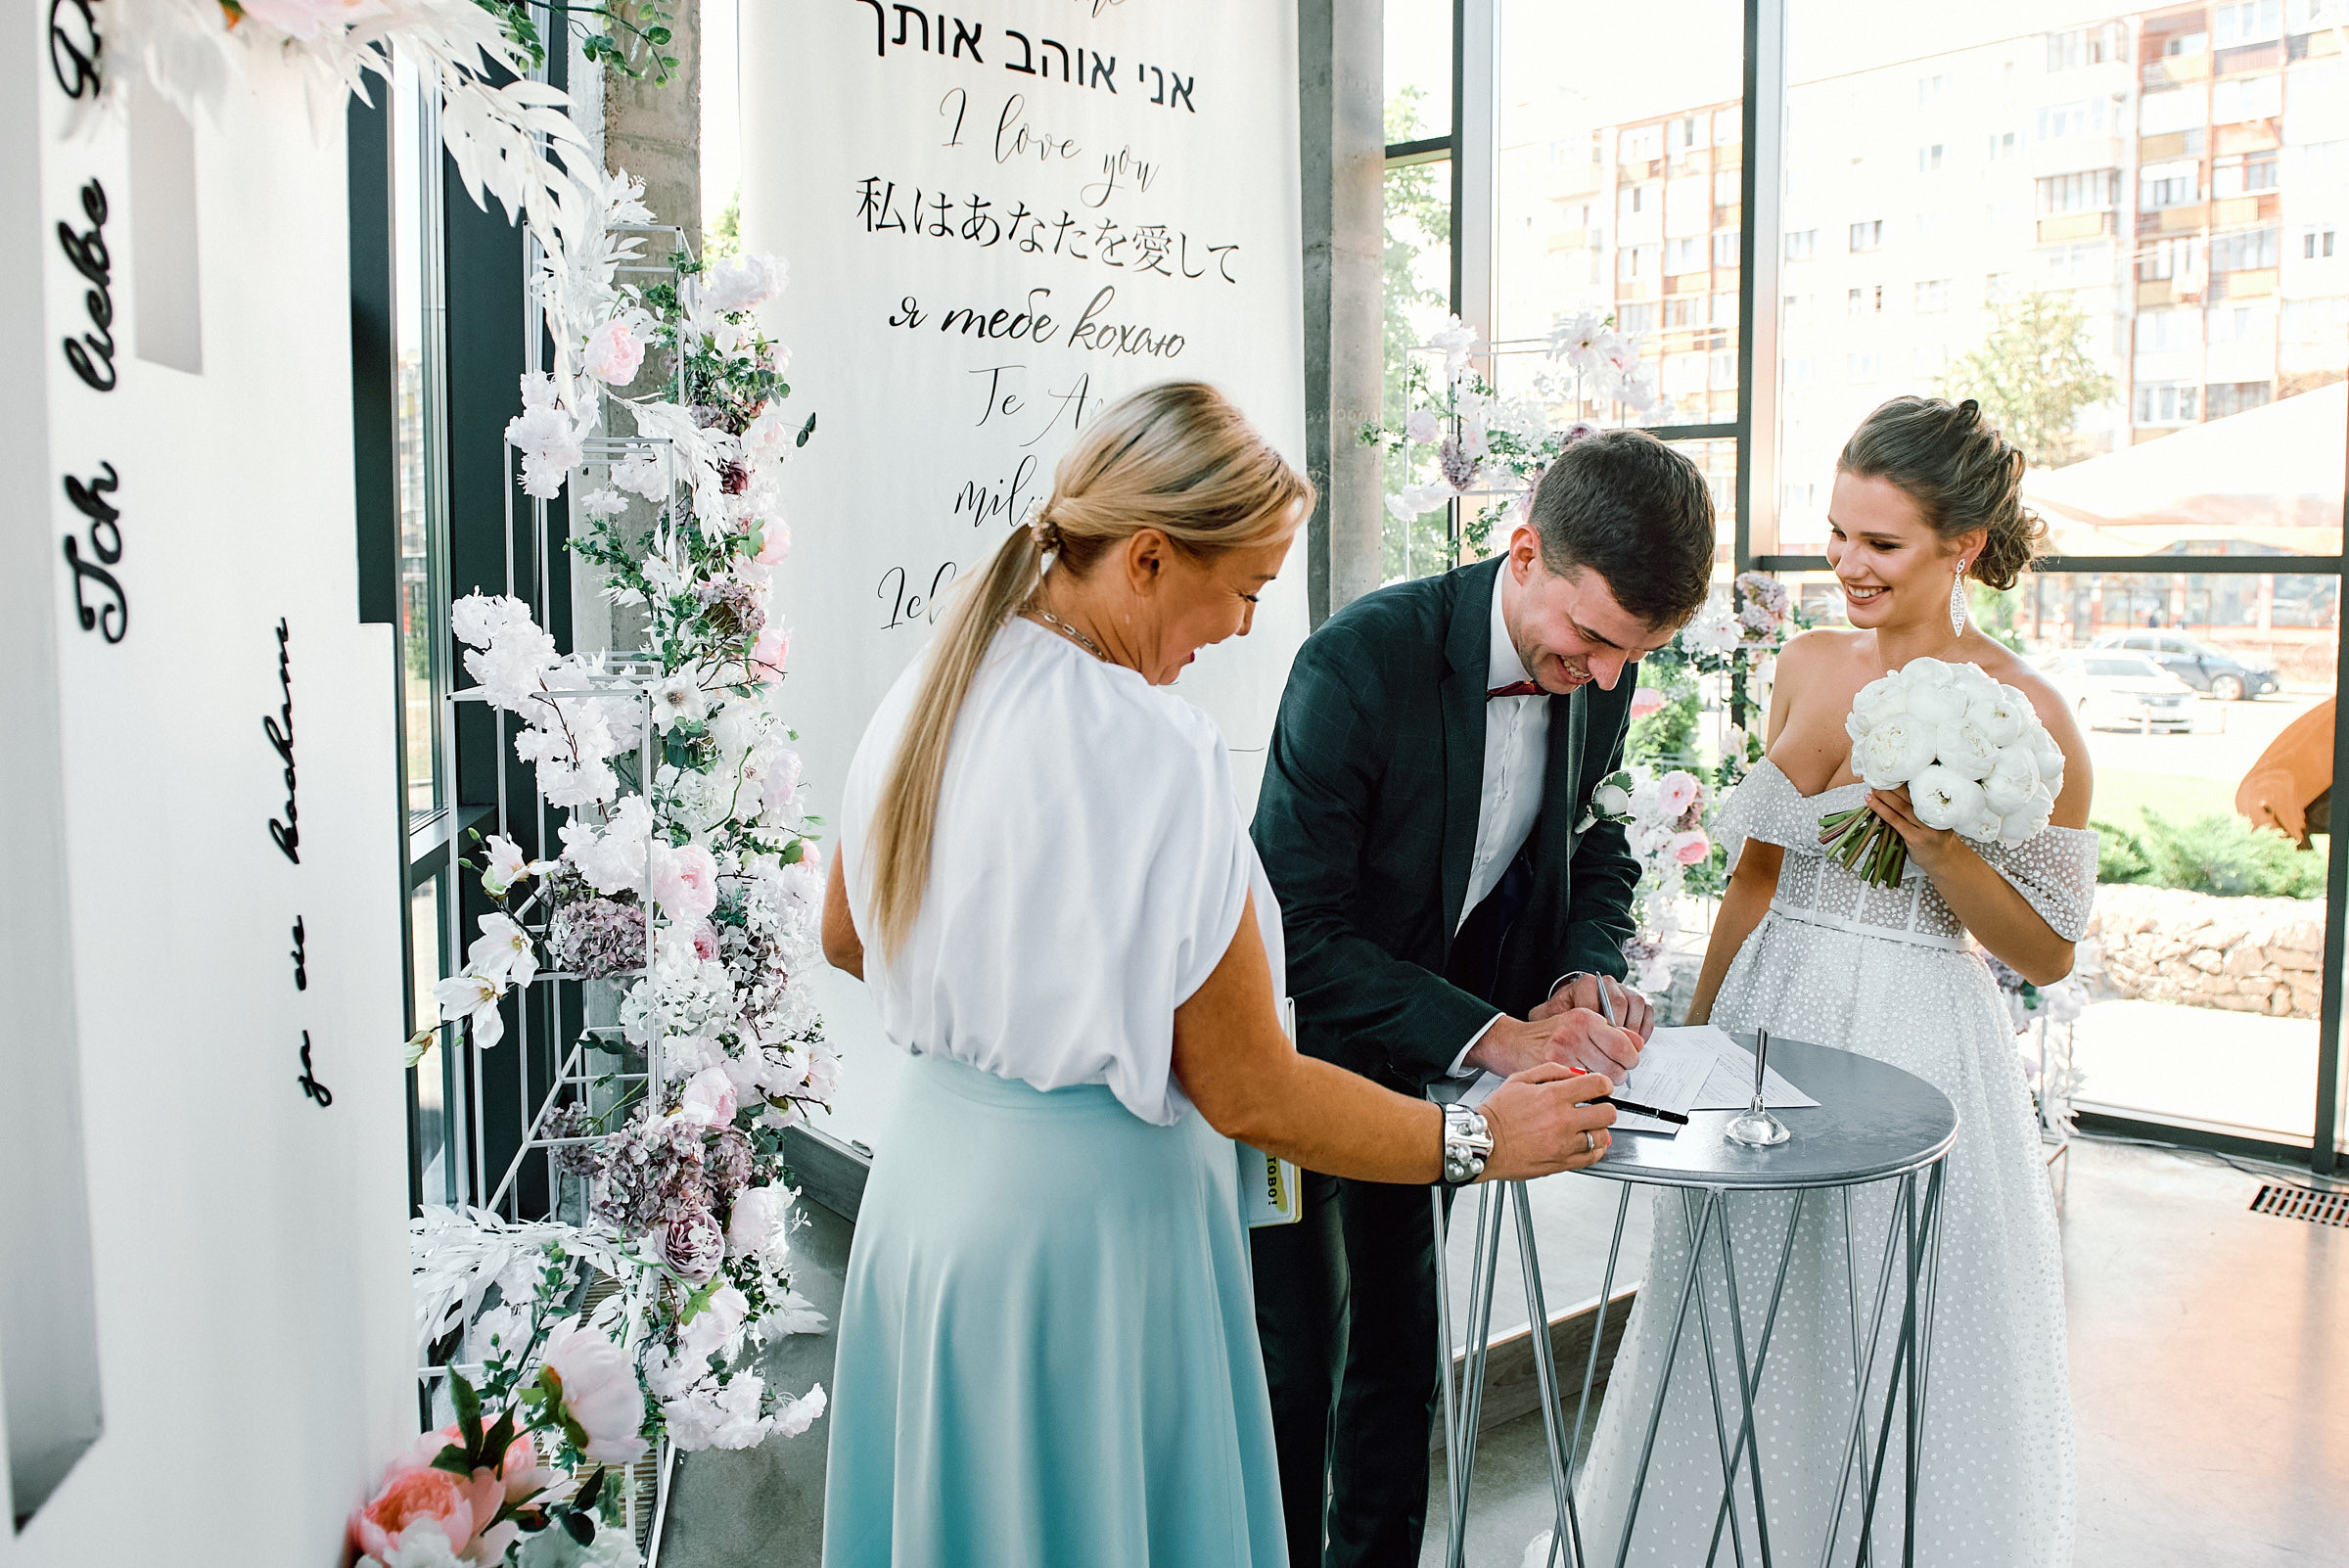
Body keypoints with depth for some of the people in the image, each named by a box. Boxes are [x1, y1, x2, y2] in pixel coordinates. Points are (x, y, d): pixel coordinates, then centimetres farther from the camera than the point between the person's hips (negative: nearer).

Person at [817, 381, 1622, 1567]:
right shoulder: (1147, 748, -25)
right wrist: (1479, 1140, -8)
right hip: (1084, 1212, -8)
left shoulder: (933, 691, 0)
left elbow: (847, 941, 14)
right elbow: (1248, 1094, -20)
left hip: (930, 1163, 8)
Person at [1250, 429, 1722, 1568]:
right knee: (1295, 1367, 4)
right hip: (1307, 1039, -5)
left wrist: (1586, 972, -12)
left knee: (1401, 1347, 18)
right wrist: (1492, 1038, -34)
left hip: (1428, 1066, 6)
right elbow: (1299, 931, -29)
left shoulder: (1602, 672, -10)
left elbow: (1596, 841, 8)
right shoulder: (1359, 661, -30)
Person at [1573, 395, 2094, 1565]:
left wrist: (1927, 831, -22)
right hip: (1767, 1026, 5)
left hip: (1914, 1051, -5)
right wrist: (1692, 1034, 12)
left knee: (1894, 1361, 9)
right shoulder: (1807, 665, 4)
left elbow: (2048, 951, -8)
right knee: (1743, 1338, 17)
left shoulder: (2024, 714, -11)